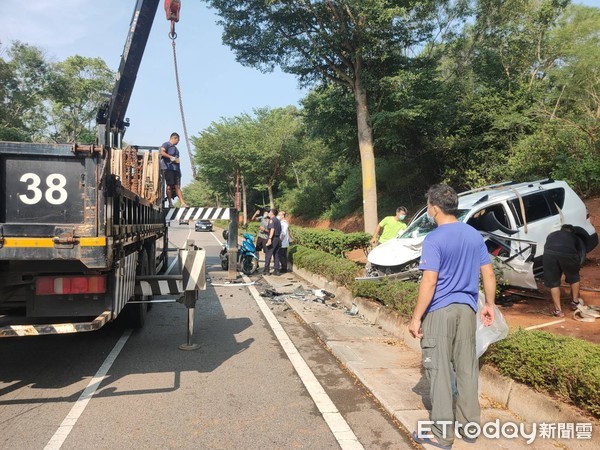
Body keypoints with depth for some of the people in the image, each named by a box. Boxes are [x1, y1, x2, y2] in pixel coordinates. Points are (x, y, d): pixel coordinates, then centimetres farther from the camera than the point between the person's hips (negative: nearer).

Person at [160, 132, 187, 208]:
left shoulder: (175, 148, 29)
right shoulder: (166, 144, 3)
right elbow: (162, 152, -15)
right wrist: (171, 157, -19)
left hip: (176, 169, 8)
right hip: (168, 167, -8)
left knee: (177, 186, 2)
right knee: (170, 185, -9)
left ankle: (182, 203, -4)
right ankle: (170, 203, -7)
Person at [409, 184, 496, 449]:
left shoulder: (434, 239, -16)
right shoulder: (474, 235, 5)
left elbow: (429, 282, -20)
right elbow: (488, 274, 9)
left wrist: (416, 318, -14)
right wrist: (489, 304, 20)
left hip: (439, 312, -6)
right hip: (466, 309, 7)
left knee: (439, 371, 3)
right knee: (467, 368, 15)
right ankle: (469, 426, 27)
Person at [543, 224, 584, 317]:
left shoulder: (552, 235, 39)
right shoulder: (575, 237, 35)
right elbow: (577, 253, 36)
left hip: (549, 254, 0)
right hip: (568, 253, 0)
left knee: (553, 283, 15)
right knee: (574, 278, 28)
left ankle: (558, 310, 16)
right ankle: (575, 302, 39)